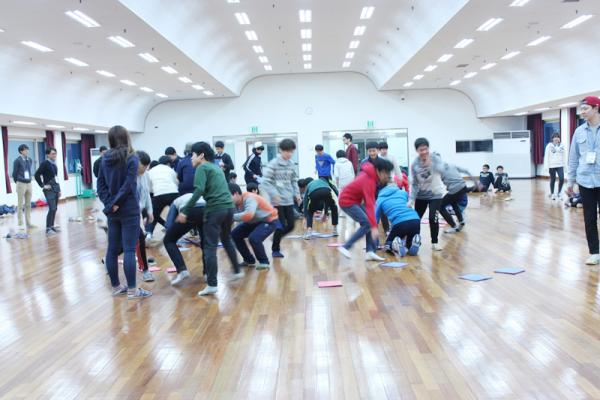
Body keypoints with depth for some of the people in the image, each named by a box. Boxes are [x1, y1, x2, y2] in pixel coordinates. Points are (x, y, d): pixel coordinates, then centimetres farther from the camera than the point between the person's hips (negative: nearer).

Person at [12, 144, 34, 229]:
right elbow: (14, 173, -3)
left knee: (28, 205, 10)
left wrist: (29, 180, 12)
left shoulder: (30, 160, 8)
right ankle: (20, 224, 5)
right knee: (20, 205, 0)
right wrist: (18, 182, 7)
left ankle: (28, 223, 16)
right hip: (21, 184, -5)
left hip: (29, 183, 5)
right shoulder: (17, 160, -8)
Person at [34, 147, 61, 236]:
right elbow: (37, 175, -13)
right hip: (49, 190, -8)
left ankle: (52, 226, 18)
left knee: (55, 209, 10)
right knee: (52, 208, -14)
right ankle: (48, 228, -9)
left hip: (55, 189, 8)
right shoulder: (45, 164, -9)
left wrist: (59, 189, 17)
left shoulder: (54, 164, 14)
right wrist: (43, 186, -12)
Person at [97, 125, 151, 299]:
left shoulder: (105, 159, 8)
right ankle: (132, 290, 0)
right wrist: (116, 203, -10)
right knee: (129, 250, -4)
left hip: (112, 211, 6)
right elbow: (128, 185, -16)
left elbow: (100, 184, 4)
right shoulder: (131, 158, -10)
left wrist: (109, 203, -3)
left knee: (112, 249, 11)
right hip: (129, 210, -6)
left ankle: (116, 287, 20)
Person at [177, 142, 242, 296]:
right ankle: (237, 271, 38)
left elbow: (199, 191, -16)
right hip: (229, 206, 8)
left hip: (215, 209, -8)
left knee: (210, 247, -2)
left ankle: (212, 284, -3)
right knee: (227, 239, 28)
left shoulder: (202, 168, -2)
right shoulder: (216, 167, 23)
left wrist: (185, 211, -17)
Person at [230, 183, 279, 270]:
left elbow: (248, 215, -50)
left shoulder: (249, 198, -33)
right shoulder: (237, 203, -8)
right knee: (235, 234, 3)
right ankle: (249, 260, 17)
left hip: (270, 220, -9)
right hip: (255, 221, 9)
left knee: (254, 238, -31)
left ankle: (264, 262, -7)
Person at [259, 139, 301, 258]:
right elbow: (265, 181, -12)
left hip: (288, 200, 6)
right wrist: (274, 194, -20)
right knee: (281, 226, -4)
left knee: (291, 225, 4)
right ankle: (275, 249, 15)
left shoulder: (291, 164, 9)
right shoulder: (273, 163, -9)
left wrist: (297, 193, 6)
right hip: (277, 201, -6)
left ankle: (276, 238, 30)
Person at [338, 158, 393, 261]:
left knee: (370, 222, 0)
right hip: (347, 201, -9)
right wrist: (374, 227, -42)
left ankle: (370, 252, -4)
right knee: (367, 224, -16)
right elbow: (370, 205, -37)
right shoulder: (369, 181, -30)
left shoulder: (371, 174, -4)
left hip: (355, 200, 9)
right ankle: (345, 247, -10)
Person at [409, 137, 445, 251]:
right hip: (421, 195, 3)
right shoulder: (414, 164, -11)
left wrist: (431, 164, -55)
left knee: (433, 218, -13)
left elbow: (441, 170, -37)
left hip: (435, 194, -3)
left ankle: (434, 243, 4)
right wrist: (411, 199, -15)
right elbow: (414, 184, -6)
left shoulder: (435, 158, -17)